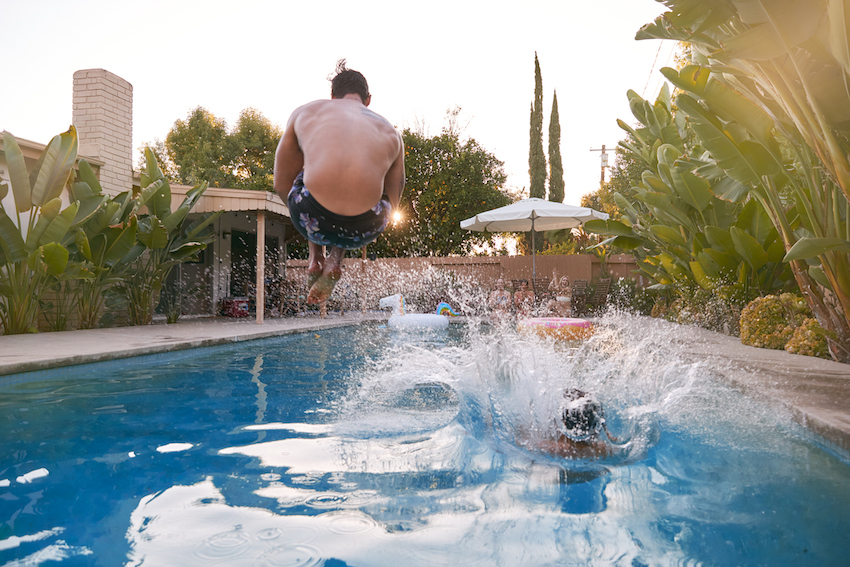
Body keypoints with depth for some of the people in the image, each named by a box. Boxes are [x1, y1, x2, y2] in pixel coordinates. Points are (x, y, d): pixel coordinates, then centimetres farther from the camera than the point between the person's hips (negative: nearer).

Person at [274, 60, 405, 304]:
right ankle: (335, 259, 17)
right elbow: (391, 203, 26)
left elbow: (281, 186, 23)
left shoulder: (304, 112, 19)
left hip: (313, 219, 0)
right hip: (362, 231, 0)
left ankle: (315, 257, 25)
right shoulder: (391, 134, 22)